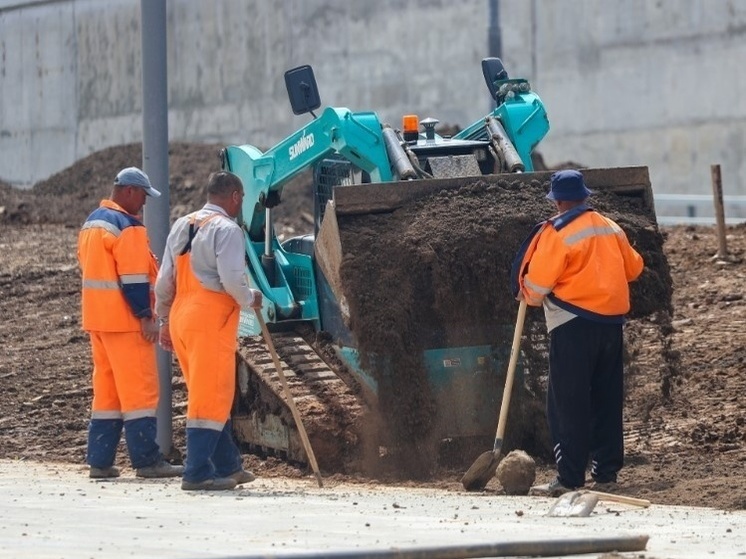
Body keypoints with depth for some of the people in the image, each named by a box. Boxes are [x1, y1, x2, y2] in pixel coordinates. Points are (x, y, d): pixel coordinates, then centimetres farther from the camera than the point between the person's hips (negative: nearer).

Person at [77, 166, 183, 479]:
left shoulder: (92, 222, 16)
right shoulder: (126, 226, -15)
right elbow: (133, 277, -20)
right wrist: (146, 316, -17)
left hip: (97, 319, 9)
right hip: (124, 321, -9)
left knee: (106, 388, 12)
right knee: (139, 389, -7)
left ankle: (99, 461, 11)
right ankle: (146, 460, -8)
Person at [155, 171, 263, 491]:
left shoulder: (181, 227, 15)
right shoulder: (226, 229, -9)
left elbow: (165, 281, 16)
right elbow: (232, 279, -18)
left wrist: (165, 320, 22)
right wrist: (250, 299, 0)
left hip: (181, 317, 8)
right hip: (212, 321, -8)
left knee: (210, 396, 16)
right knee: (210, 398, -5)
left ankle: (228, 466, 23)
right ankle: (198, 473, -7)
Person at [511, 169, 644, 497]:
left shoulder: (557, 232, -10)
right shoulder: (610, 228, 9)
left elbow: (536, 283, -13)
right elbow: (633, 268, 19)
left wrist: (531, 297, 9)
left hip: (575, 325, -7)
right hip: (611, 322, 7)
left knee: (568, 403, -4)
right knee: (607, 401, 13)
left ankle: (569, 479, -8)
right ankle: (606, 474, 16)